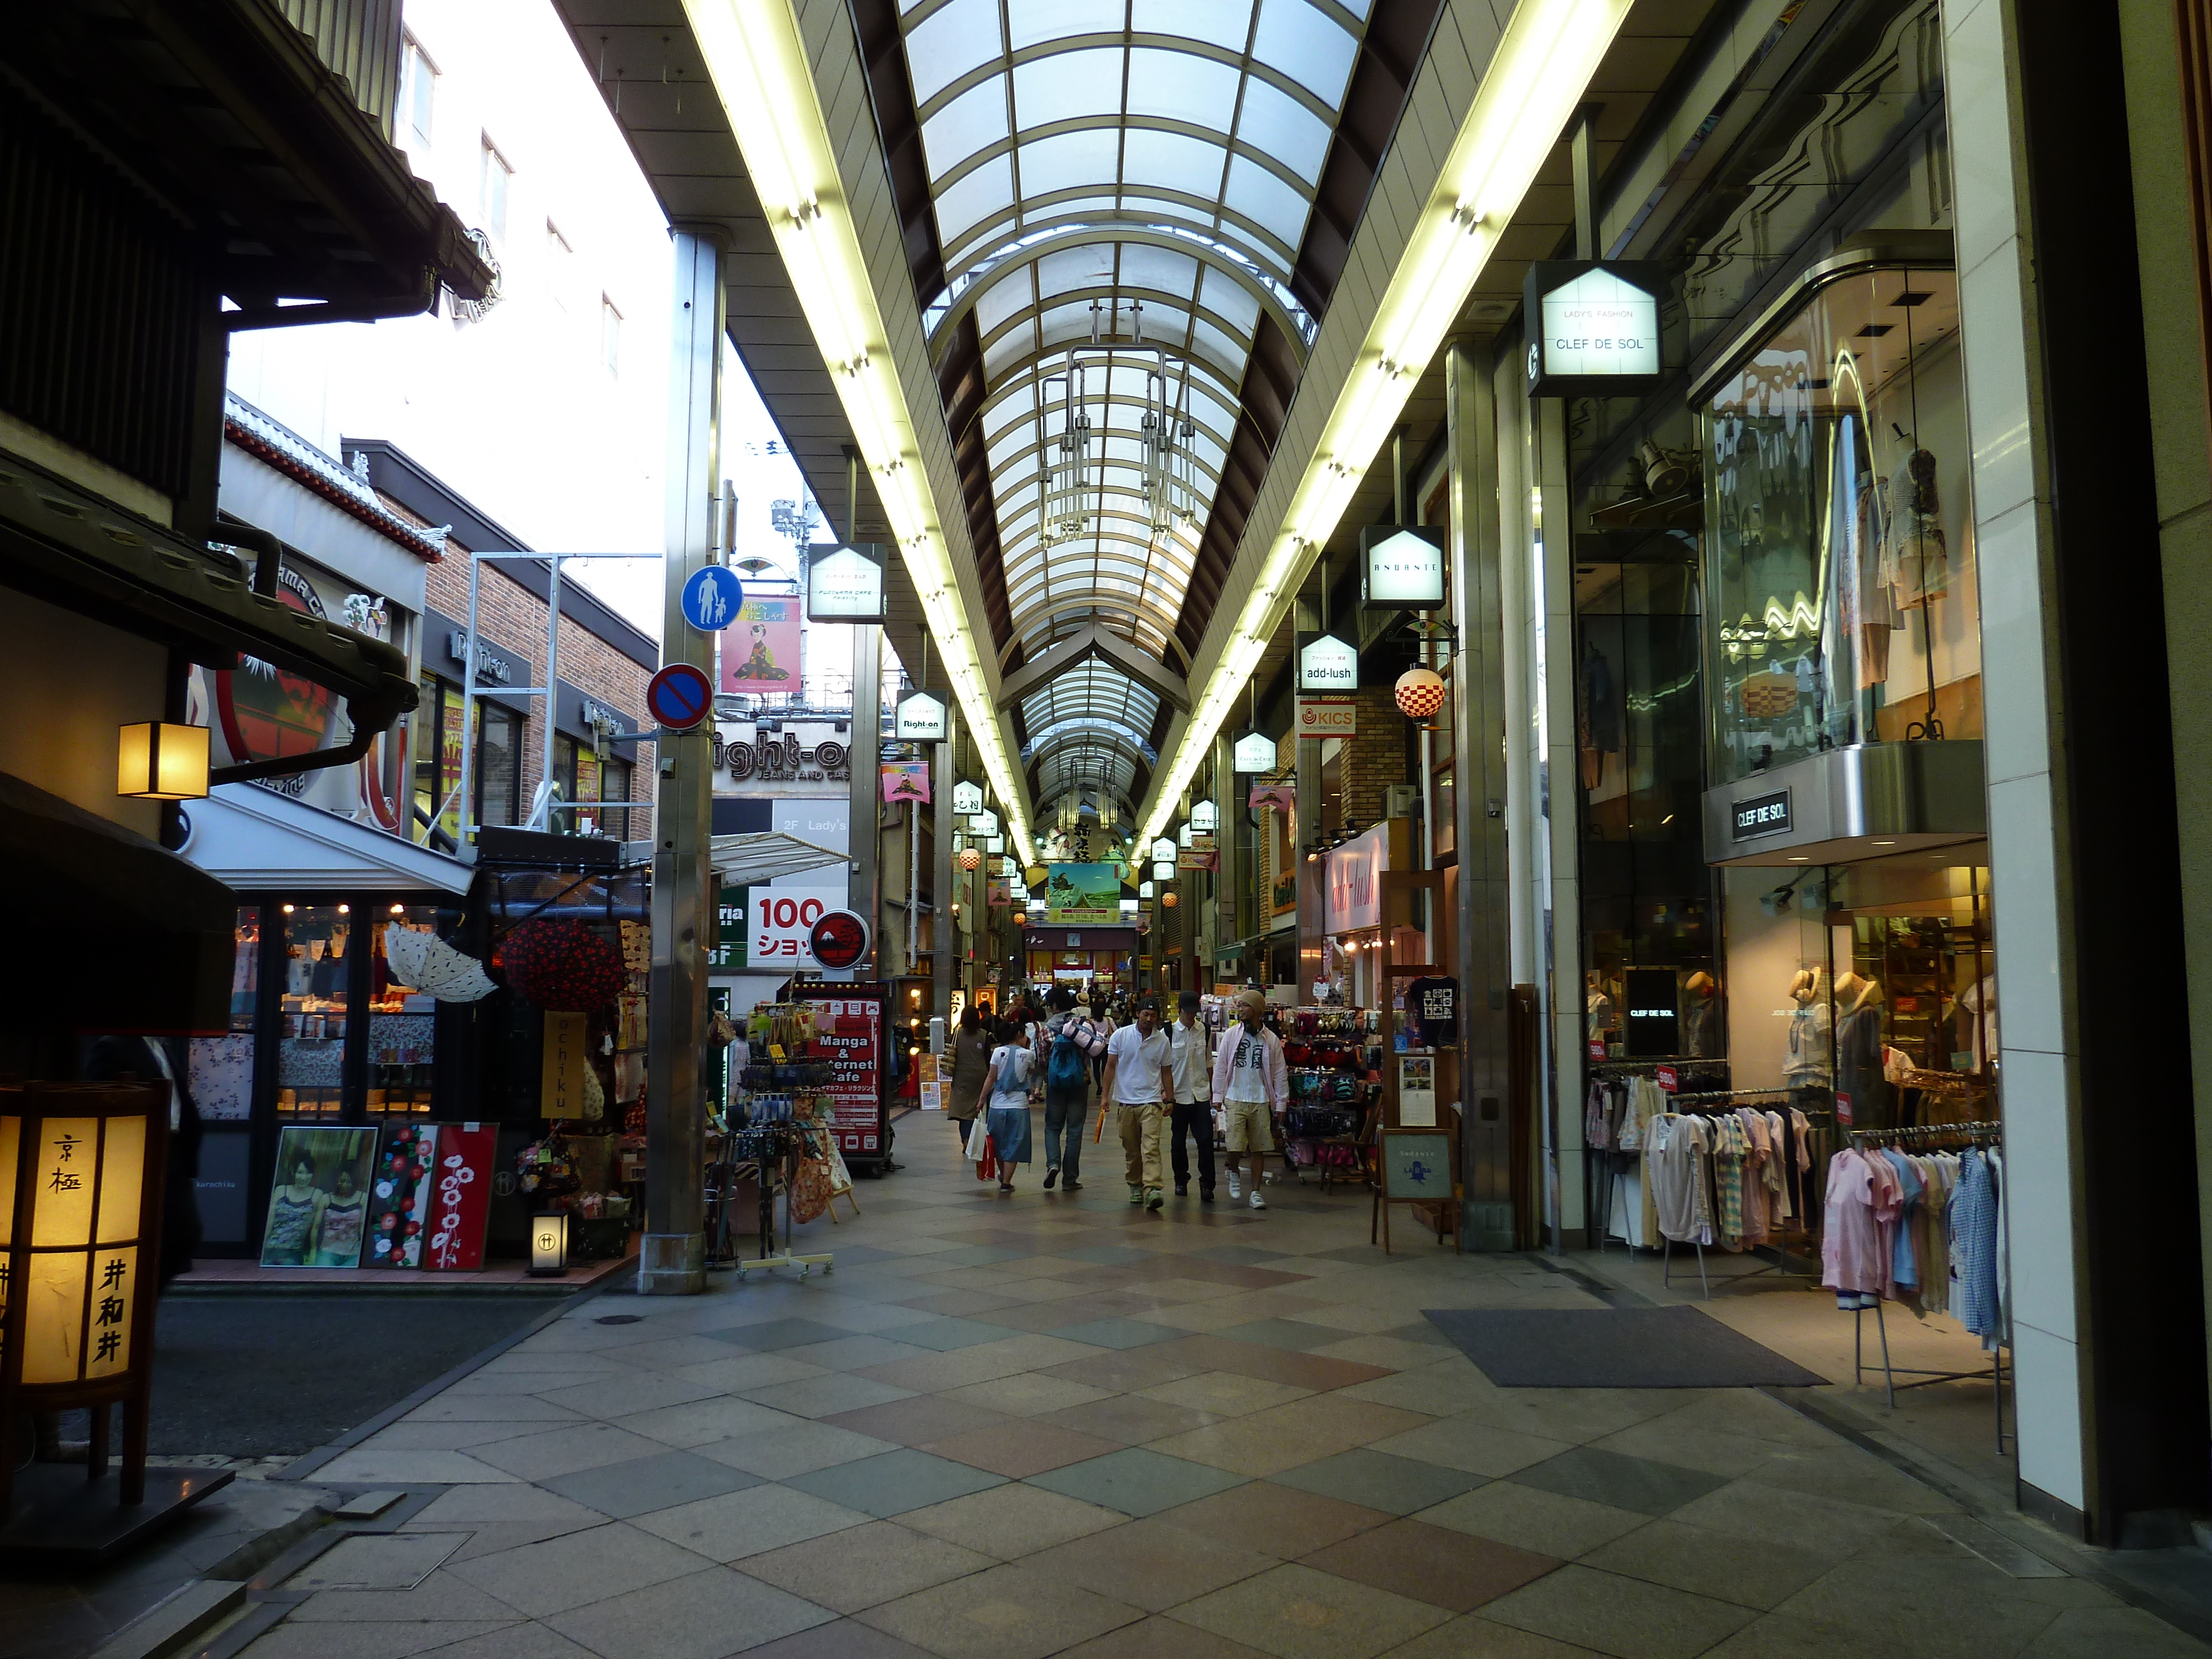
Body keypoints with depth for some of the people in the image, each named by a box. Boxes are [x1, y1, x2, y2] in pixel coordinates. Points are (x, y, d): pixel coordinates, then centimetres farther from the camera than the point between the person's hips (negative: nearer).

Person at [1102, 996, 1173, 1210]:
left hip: (1151, 1100, -1)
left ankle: (1151, 1189, -23)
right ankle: (1135, 1186, 25)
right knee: (1131, 1149, 10)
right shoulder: (1121, 1036, 0)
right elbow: (1111, 1066, 5)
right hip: (1126, 1100, 1)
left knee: (1151, 1147, -15)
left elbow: (1165, 1072, 12)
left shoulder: (1162, 1040, 3)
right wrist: (1105, 1095, 1)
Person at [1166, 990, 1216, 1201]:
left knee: (1206, 1140, -7)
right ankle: (1181, 1181, 25)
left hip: (1201, 1094, 1)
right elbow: (1164, 1067, 0)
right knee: (1178, 1141, 10)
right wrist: (1166, 1094, -4)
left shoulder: (1203, 1031, 5)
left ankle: (1207, 1184, -2)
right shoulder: (1169, 1033, -4)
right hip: (1178, 1095, -1)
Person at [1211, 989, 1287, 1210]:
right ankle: (1234, 1174, 22)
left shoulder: (1271, 1040, 3)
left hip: (1261, 1101, 1)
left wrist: (1281, 1103, 3)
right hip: (1235, 1099, -1)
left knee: (1259, 1148, 4)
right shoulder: (1231, 1036, 3)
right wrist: (1217, 1097, 1)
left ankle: (1256, 1192, 14)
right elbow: (1220, 1067, 6)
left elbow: (1280, 1073, 6)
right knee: (1235, 1145, -9)